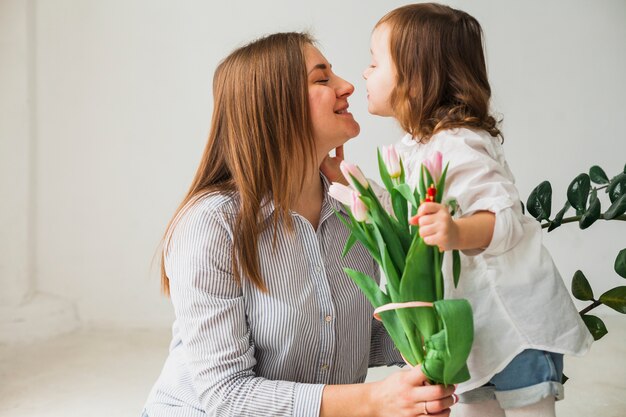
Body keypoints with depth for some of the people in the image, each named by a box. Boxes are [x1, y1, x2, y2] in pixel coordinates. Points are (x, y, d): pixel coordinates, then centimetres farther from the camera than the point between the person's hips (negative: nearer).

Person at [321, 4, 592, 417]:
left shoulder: (455, 148, -22)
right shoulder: (417, 147, 9)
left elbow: (504, 218, -30)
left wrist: (458, 232, -49)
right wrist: (345, 178, 13)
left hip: (518, 319, -10)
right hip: (479, 320, 10)